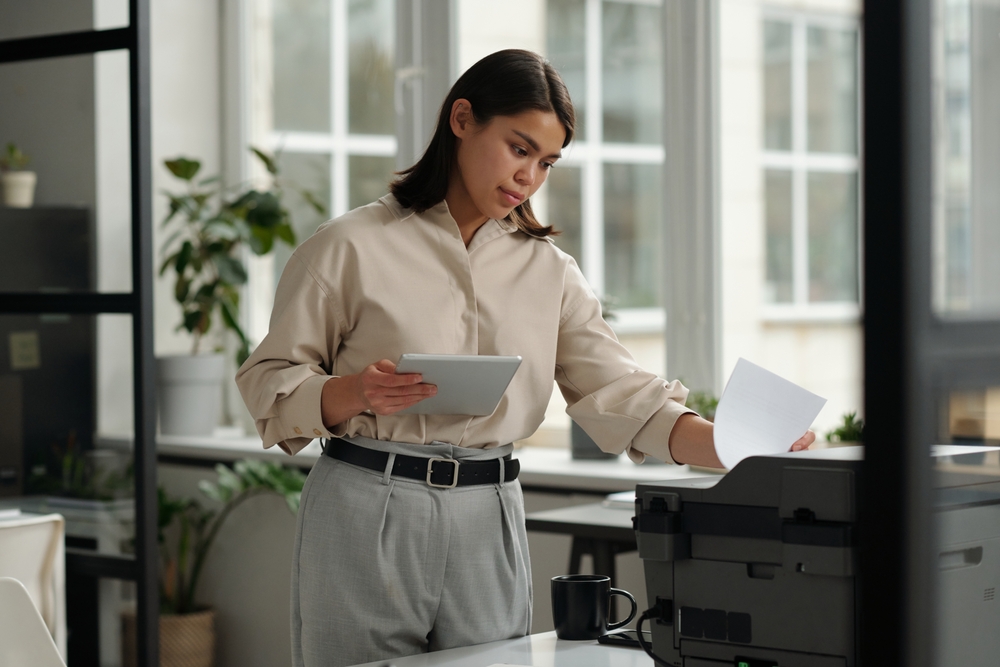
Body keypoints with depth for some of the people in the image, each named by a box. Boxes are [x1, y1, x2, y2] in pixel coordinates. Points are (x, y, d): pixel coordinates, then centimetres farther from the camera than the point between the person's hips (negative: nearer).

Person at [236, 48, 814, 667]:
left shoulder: (549, 269, 11)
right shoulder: (352, 246, -2)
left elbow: (619, 391, 2)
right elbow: (271, 384, -1)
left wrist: (743, 448, -13)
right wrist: (355, 394, -22)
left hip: (489, 524, 4)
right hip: (367, 518, -3)